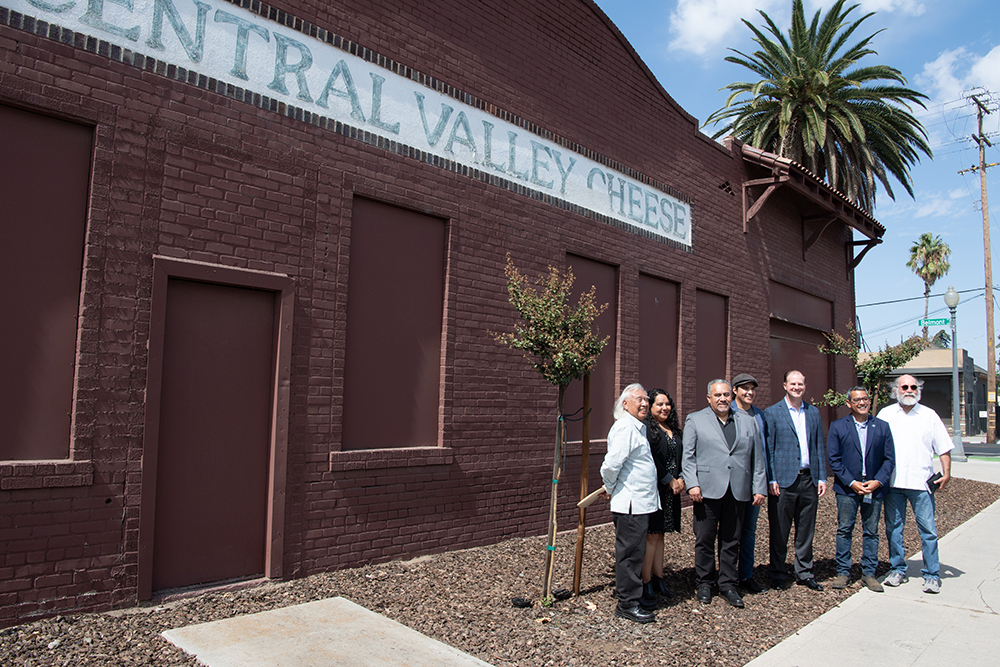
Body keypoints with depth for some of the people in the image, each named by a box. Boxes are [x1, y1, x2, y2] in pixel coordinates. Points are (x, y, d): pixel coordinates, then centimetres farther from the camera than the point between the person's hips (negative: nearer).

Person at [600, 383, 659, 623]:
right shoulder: (625, 428, -17)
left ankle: (629, 599, 27)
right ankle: (627, 604, 10)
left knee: (634, 553, 16)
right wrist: (611, 487, -8)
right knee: (630, 554, 0)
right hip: (630, 505, -10)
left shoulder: (638, 428, 17)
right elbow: (611, 464, -23)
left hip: (640, 503, 10)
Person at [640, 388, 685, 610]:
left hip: (671, 490, 8)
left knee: (659, 533, 13)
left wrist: (681, 479, 0)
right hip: (653, 488, -8)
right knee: (651, 535, -5)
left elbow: (680, 458, 16)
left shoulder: (673, 430, 14)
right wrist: (670, 481, -12)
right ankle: (647, 585, 2)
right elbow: (650, 459, -16)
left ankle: (658, 579, 20)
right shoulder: (646, 428, -11)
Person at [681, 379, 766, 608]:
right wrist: (692, 484, -9)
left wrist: (759, 487, 7)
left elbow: (757, 457, 13)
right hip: (707, 490, -2)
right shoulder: (695, 420, 5)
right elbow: (688, 456, 0)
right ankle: (704, 583, 18)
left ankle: (728, 585, 21)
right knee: (705, 540, 4)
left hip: (738, 492, 3)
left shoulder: (748, 422, 14)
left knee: (731, 541, 9)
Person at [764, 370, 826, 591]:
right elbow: (768, 449, -4)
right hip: (784, 480, -4)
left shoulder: (813, 412, 12)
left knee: (806, 530, 12)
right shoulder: (772, 413, -2)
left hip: (809, 479, 4)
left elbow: (819, 447, 13)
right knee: (780, 531, 4)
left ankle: (804, 573, 24)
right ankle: (778, 573, 16)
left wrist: (822, 477, 7)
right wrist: (771, 480, -10)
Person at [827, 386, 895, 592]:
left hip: (874, 488, 1)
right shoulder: (838, 427, 0)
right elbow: (834, 459, -3)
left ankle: (869, 573, 19)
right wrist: (851, 483, -11)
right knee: (844, 530, 4)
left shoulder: (882, 427, 5)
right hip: (847, 488, -1)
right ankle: (842, 572, 14)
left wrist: (878, 481, -9)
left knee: (871, 532, 8)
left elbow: (889, 459, 4)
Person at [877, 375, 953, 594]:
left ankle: (932, 575, 8)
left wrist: (946, 473, -3)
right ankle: (898, 570, 19)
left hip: (921, 482, -1)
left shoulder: (929, 415, 8)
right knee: (893, 528, 8)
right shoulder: (885, 414, 7)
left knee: (928, 530, -1)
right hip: (892, 482, 1)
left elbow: (943, 447, 7)